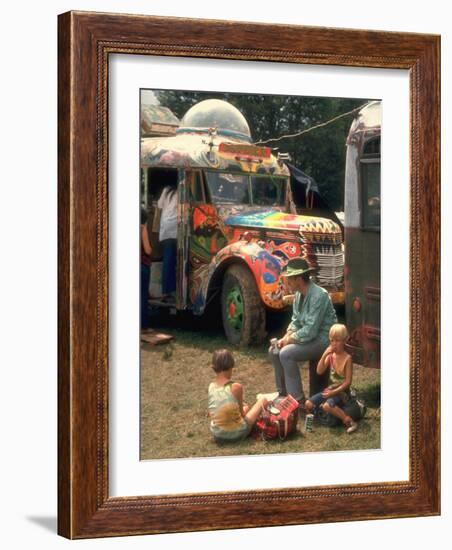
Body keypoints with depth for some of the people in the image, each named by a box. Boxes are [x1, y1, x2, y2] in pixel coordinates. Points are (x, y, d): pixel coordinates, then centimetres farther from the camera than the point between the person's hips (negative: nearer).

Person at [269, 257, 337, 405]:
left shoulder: (318, 296, -25)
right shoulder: (299, 294, 4)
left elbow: (310, 330, -27)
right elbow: (296, 321, 14)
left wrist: (290, 339, -15)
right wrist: (286, 337, -4)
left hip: (322, 339, -9)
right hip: (307, 336, 9)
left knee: (286, 354, -25)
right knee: (274, 351, 5)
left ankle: (298, 400, -18)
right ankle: (283, 392, 16)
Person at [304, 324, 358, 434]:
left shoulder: (347, 358, -15)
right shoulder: (330, 355, 2)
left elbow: (348, 382, -15)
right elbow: (319, 371, -7)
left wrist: (334, 392, -21)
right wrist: (324, 355, -16)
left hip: (342, 391, -6)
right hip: (330, 388, 6)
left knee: (327, 405, -34)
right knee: (308, 404, -10)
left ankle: (349, 422, -22)